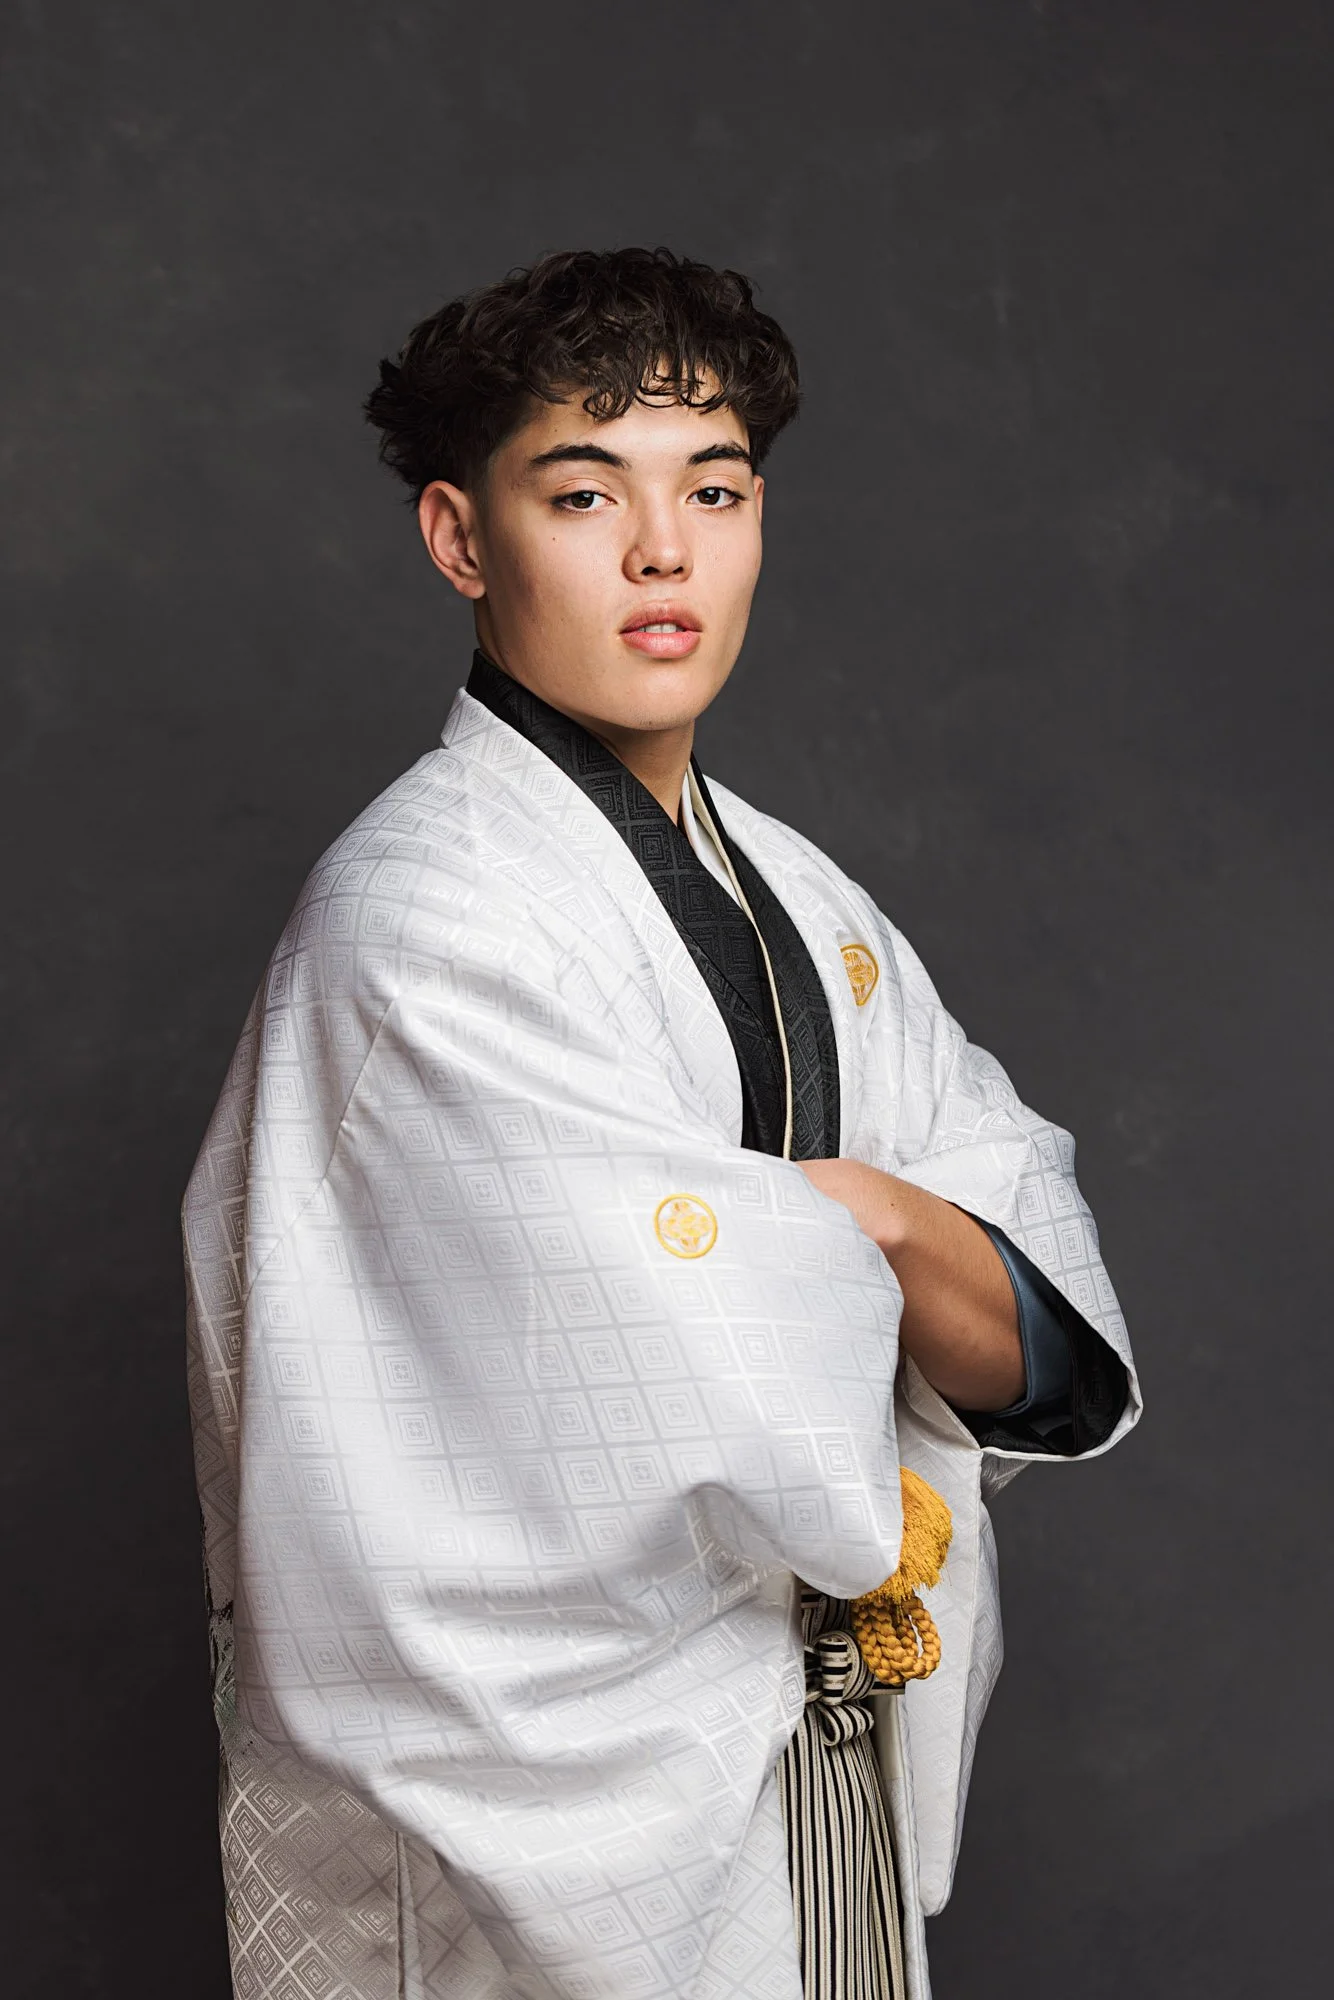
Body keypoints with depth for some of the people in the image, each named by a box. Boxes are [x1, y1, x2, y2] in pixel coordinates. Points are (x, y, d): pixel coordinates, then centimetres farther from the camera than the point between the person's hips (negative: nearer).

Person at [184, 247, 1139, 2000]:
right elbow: (731, 1416, -24)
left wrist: (877, 1216, -19)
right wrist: (853, 1238, -6)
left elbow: (1046, 1357, -1)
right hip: (559, 1829, -7)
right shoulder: (423, 916, -19)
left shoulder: (801, 901, 5)